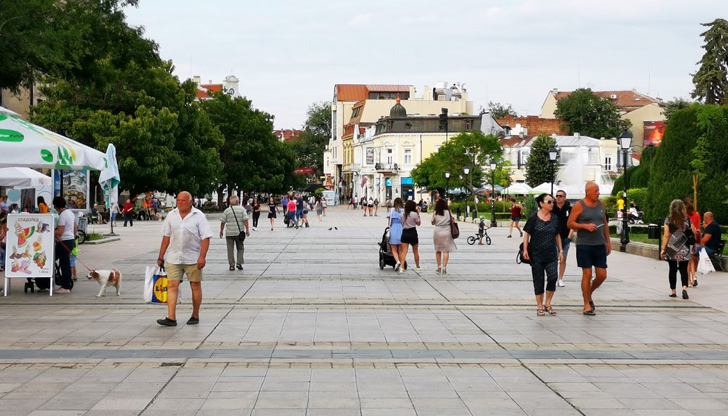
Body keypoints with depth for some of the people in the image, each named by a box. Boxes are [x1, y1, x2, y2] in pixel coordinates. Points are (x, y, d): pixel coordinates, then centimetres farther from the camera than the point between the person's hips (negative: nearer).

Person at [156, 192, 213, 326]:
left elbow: (205, 238, -8)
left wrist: (202, 257, -18)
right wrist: (161, 256, 10)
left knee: (195, 286, 7)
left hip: (193, 258, -3)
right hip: (173, 258, 3)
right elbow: (166, 237, 12)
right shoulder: (171, 215, 7)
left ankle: (195, 316, 20)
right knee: (172, 286, -5)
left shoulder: (199, 216, -5)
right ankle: (171, 318, -7)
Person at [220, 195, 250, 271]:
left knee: (230, 250, 4)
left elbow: (223, 222, 1)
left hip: (229, 233, 0)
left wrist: (221, 231, 11)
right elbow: (245, 220, -8)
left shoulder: (226, 211, 2)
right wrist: (247, 229, -6)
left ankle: (231, 265, 3)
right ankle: (239, 263, 0)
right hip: (239, 233, 0)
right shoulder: (242, 209, 0)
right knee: (240, 249, 13)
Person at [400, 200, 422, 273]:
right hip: (413, 233, -3)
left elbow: (401, 223, 9)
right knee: (415, 251, 12)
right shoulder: (414, 214, -10)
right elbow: (419, 223, 1)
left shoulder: (403, 214, 3)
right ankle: (417, 267, 25)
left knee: (404, 251, -1)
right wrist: (418, 214, 4)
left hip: (404, 233, 3)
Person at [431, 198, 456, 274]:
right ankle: (444, 267, -9)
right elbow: (452, 221, 2)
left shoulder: (435, 213, -1)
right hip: (447, 232, -1)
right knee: (446, 250, 1)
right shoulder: (448, 212, -2)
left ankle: (439, 267, 12)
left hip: (437, 232, 1)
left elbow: (433, 223, 7)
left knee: (438, 250, 13)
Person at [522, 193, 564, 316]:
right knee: (538, 280, 2)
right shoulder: (534, 217, -3)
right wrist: (525, 249, -8)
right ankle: (540, 307, 12)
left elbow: (557, 235, 14)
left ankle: (547, 304, 6)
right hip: (536, 254, -2)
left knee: (553, 277, -10)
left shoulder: (555, 218, 8)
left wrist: (561, 251, 10)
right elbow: (527, 234, 0)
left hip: (551, 253, 3)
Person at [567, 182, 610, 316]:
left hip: (600, 245, 5)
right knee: (587, 274, -3)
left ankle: (589, 294, 28)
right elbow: (570, 223, -5)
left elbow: (605, 224, 18)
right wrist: (585, 226, -18)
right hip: (584, 245, -5)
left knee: (602, 275, 2)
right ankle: (587, 304, 6)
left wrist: (608, 241, 16)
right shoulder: (579, 205, -5)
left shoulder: (600, 204, 11)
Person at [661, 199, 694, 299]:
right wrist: (693, 248, 12)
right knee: (684, 270, 4)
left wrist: (663, 249, 0)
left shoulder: (668, 220, -4)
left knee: (672, 270, 8)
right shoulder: (687, 220, 0)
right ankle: (684, 287, -16)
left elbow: (666, 236, -5)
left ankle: (673, 291, 13)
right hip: (684, 249, 1)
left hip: (672, 249, -1)